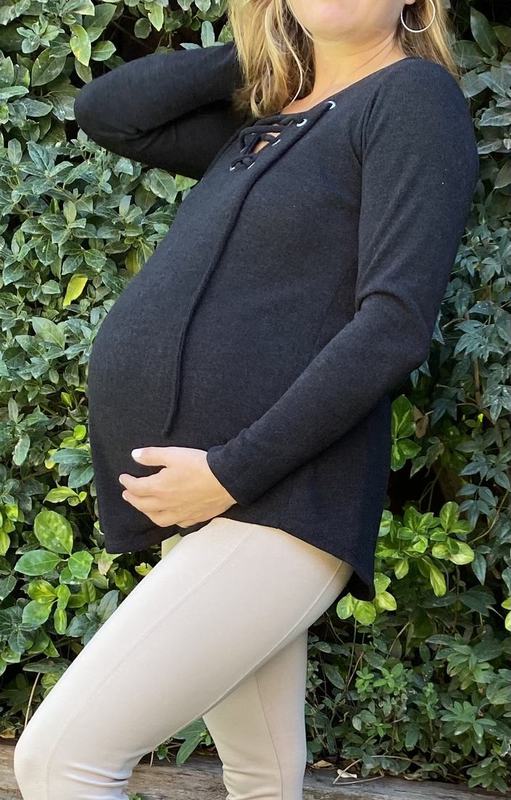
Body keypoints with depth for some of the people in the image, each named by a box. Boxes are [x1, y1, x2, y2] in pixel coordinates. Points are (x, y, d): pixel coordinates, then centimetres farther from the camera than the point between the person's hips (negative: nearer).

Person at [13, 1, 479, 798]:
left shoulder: (413, 97, -5)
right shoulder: (260, 125, 18)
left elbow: (394, 326, -15)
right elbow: (105, 111, 13)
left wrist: (231, 472, -18)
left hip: (281, 508, -8)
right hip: (206, 506, 8)